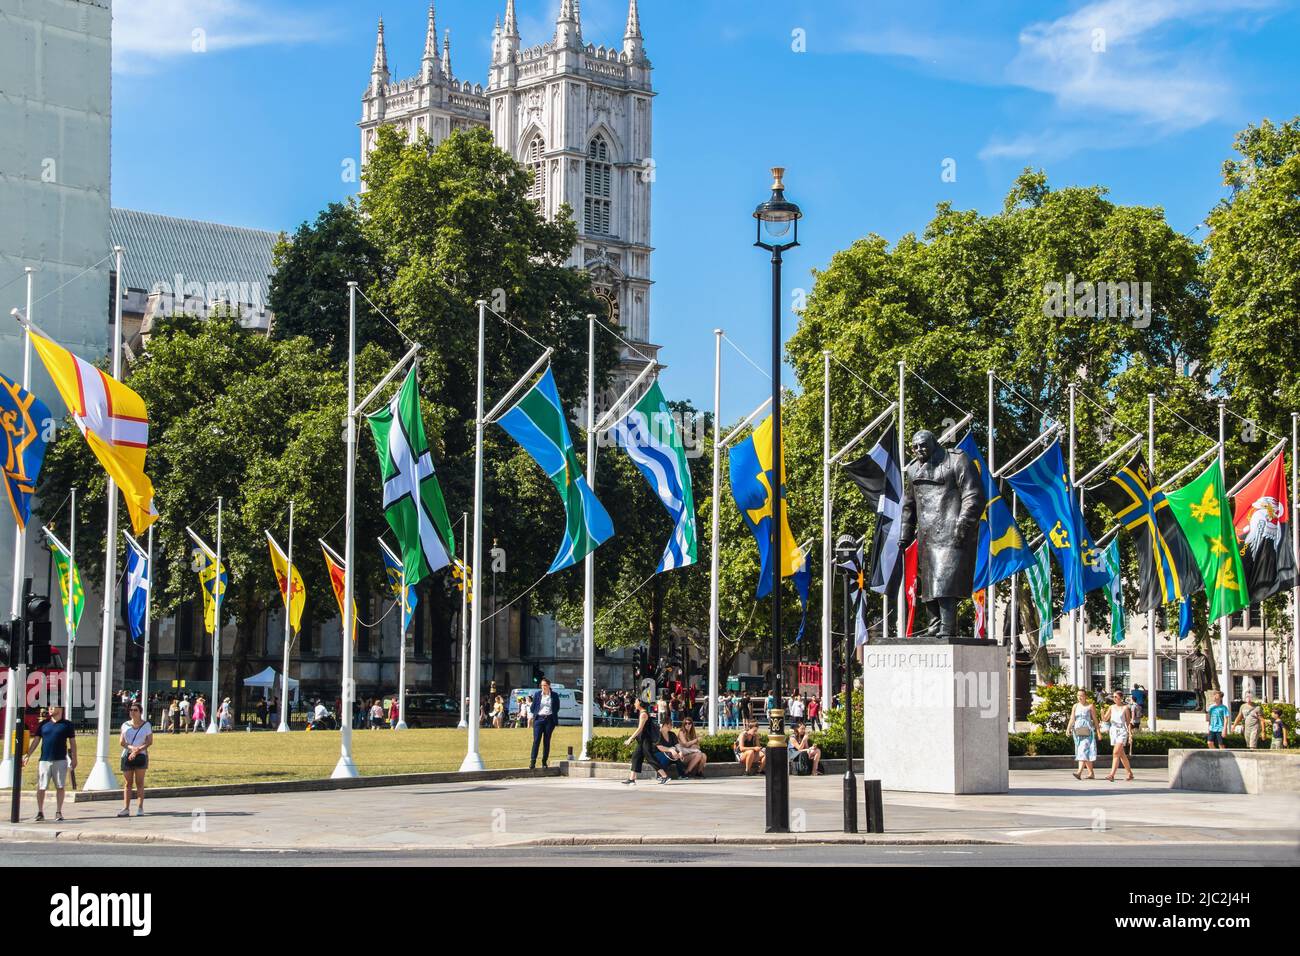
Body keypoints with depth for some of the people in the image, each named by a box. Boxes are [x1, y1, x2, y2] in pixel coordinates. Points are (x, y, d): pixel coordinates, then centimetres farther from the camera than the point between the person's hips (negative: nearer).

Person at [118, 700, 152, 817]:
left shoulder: (146, 725, 5)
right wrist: (131, 747, -14)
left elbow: (150, 741, -1)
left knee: (139, 782, -3)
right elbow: (121, 741, 5)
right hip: (127, 755, 2)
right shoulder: (125, 725, 11)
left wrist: (138, 750, -14)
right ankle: (126, 808, 0)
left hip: (141, 755, -2)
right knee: (127, 783, 1)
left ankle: (140, 808, -4)